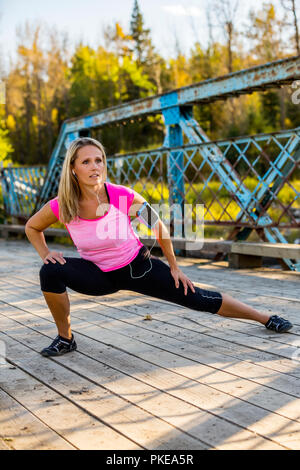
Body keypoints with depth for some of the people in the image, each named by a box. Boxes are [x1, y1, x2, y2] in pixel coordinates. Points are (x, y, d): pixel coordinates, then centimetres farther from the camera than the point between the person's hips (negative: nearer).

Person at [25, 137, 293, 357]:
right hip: (98, 274, 1)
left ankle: (267, 319, 18)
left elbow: (158, 226, -7)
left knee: (199, 300, -1)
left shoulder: (124, 197, -25)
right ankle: (65, 339, -4)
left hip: (137, 267, -1)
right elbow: (32, 227, 2)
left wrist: (174, 267, 1)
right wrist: (45, 254, -14)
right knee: (51, 272, -25)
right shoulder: (60, 207, -21)